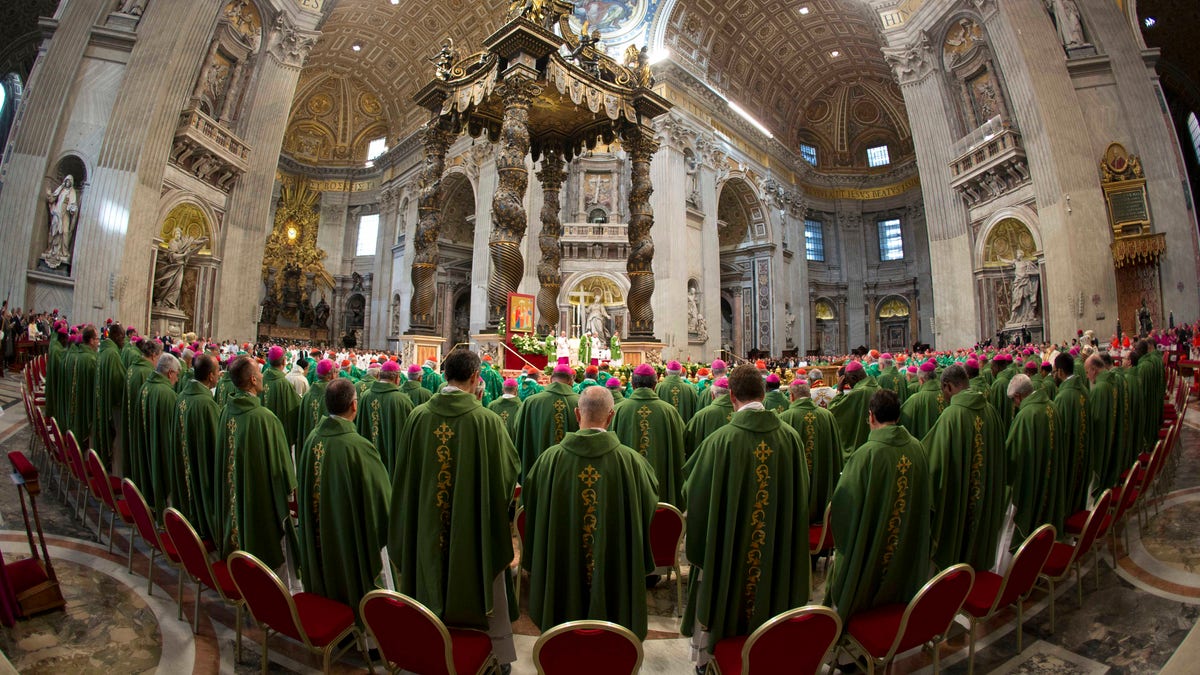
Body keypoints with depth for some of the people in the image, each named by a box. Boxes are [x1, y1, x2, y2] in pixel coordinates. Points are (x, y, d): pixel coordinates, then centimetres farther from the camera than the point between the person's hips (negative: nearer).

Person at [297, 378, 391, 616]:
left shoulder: (312, 438, -8)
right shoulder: (359, 446, -28)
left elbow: (301, 486, 8)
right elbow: (381, 497, -19)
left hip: (316, 536, 7)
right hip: (349, 537, -6)